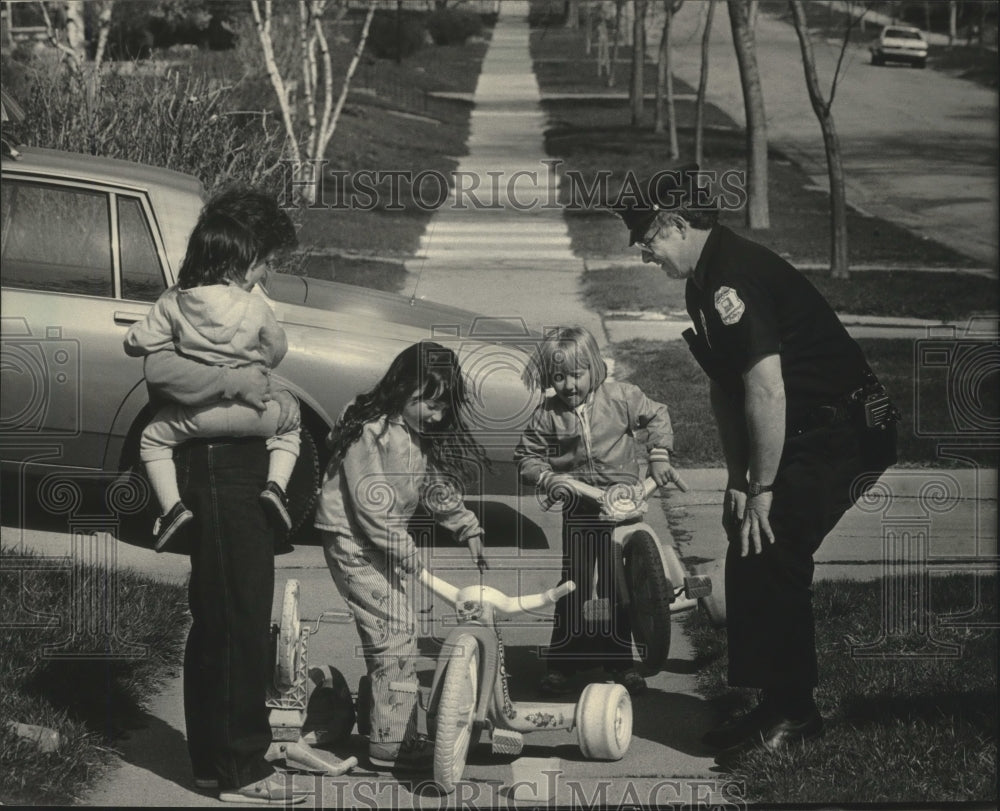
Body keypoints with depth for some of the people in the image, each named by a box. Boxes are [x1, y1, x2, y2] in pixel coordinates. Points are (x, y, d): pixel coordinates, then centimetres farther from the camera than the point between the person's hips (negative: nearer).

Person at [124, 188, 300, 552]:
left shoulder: (172, 303, -9)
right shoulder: (256, 309, -14)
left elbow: (136, 343, -3)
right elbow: (276, 351, 3)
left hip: (198, 414, 1)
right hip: (252, 411, -1)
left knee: (153, 440, 24)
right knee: (290, 423, 29)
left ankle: (172, 506, 6)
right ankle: (276, 485, 7)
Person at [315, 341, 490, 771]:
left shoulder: (422, 435, 5)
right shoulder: (372, 433, -23)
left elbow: (437, 485, 17)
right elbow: (373, 508, -25)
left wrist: (468, 527, 9)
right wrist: (410, 557, -23)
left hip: (383, 542, 9)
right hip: (353, 541, -9)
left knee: (394, 636, 12)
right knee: (396, 634, -12)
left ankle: (399, 734, 20)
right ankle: (390, 743, -7)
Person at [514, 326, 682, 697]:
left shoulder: (620, 397, -6)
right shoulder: (547, 415, -5)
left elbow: (656, 416, 7)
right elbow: (526, 456, 3)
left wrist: (659, 455, -3)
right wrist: (547, 478, -14)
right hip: (579, 509, 0)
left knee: (618, 585, 6)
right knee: (574, 583, -1)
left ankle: (619, 661, 19)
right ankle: (563, 661, 10)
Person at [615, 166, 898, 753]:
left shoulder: (733, 279, -21)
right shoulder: (706, 283, 12)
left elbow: (765, 391, -26)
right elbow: (725, 388, 15)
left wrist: (761, 490, -20)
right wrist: (737, 479, 9)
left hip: (842, 434, -10)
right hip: (813, 434, 10)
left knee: (763, 556, -12)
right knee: (767, 559, 11)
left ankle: (789, 711, -5)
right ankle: (788, 704, 20)